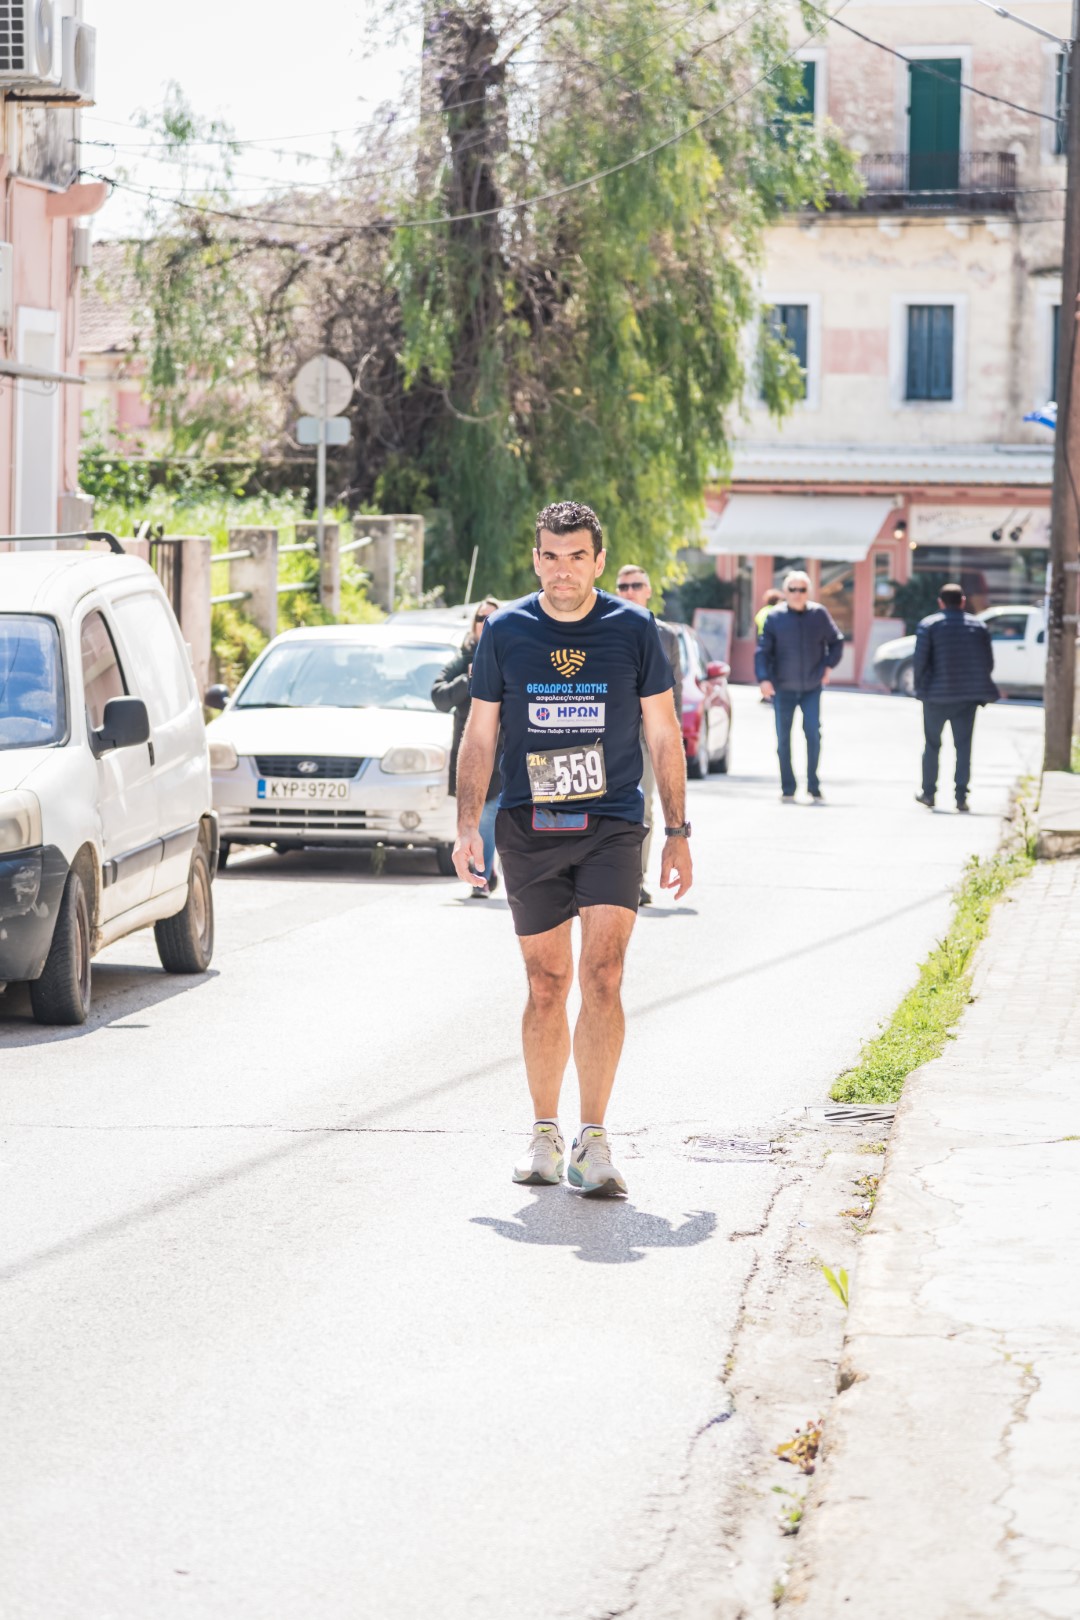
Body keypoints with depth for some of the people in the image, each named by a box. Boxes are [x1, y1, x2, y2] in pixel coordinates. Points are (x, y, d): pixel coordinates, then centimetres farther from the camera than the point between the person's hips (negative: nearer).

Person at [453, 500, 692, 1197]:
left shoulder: (634, 629, 1)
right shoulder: (505, 631, 3)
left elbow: (664, 735, 7)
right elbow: (480, 735, 9)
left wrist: (678, 832, 5)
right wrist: (468, 824, -2)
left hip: (612, 825, -1)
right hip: (527, 827, 1)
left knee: (602, 976, -14)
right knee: (547, 986, 7)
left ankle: (594, 1141, -12)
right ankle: (546, 1134, 20)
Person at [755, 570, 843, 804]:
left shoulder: (819, 614, -1)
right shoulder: (775, 617, -5)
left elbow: (836, 642, 12)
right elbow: (762, 650, -6)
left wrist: (829, 666, 0)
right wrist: (764, 678, -18)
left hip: (812, 688, 0)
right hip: (783, 688, 0)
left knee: (813, 734, -9)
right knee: (783, 739, 4)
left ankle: (813, 786, 3)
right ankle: (787, 789, 13)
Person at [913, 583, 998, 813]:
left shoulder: (928, 625, -4)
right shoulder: (979, 627, 5)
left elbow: (920, 661, -9)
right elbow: (988, 663, 6)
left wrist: (920, 688, 1)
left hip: (937, 695, -2)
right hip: (968, 697, 2)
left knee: (932, 745, 11)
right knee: (963, 746, 3)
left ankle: (928, 793, 15)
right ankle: (961, 796, -3)